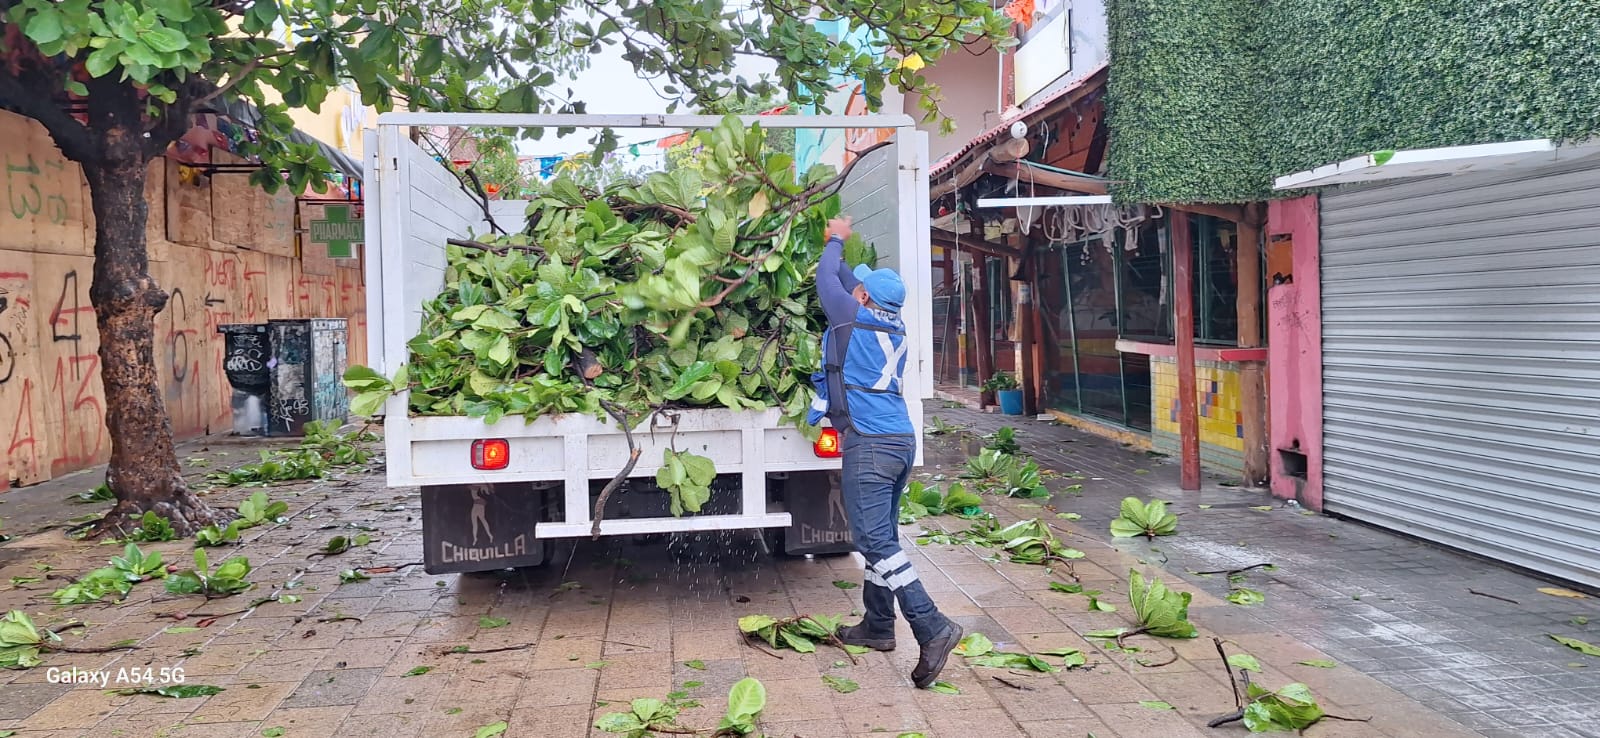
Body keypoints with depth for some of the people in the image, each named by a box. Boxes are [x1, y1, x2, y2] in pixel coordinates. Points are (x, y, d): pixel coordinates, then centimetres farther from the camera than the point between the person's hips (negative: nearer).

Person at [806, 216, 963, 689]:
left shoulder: (853, 319, -6)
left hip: (869, 444, -8)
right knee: (881, 537, 16)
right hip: (902, 441, 9)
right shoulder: (896, 328, 14)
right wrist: (840, 248, 41)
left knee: (876, 542, -11)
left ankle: (932, 627, -19)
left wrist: (836, 241, 28)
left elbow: (827, 278, 10)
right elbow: (849, 280, 31)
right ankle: (877, 626, 25)